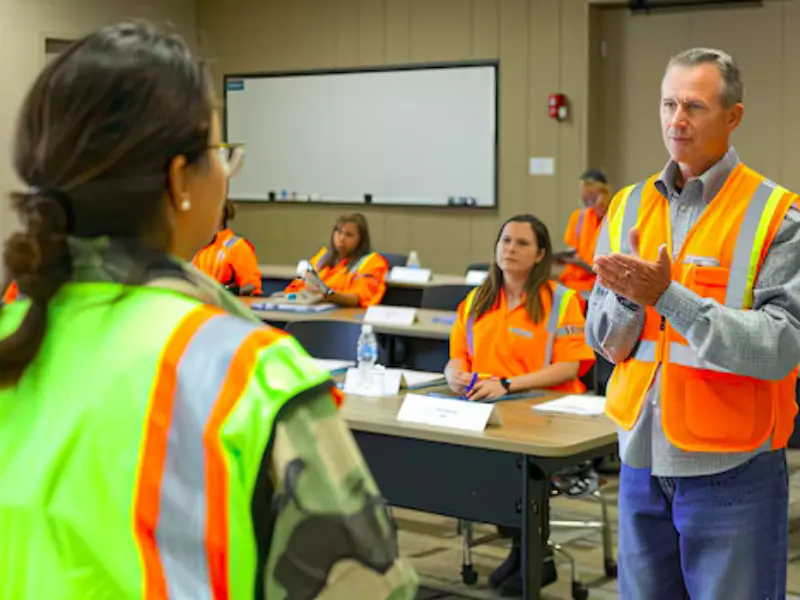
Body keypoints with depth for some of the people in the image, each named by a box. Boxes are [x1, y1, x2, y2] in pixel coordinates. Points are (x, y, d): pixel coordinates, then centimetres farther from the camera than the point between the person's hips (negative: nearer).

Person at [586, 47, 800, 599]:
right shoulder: (630, 207, 5)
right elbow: (606, 342, 5)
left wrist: (668, 295, -24)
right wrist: (629, 297, -17)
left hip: (731, 469, -4)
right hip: (643, 458, 5)